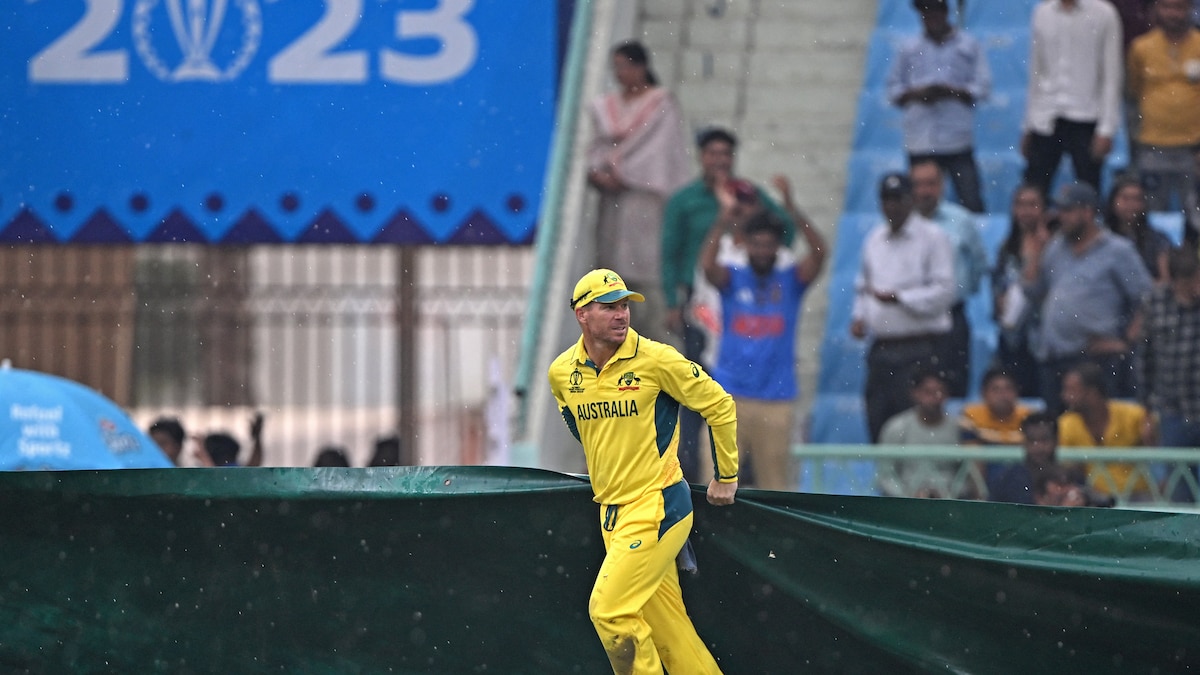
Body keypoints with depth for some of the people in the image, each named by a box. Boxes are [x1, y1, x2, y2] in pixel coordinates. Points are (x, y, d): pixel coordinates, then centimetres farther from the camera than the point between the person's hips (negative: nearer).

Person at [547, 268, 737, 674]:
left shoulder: (655, 360, -12)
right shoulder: (562, 373, 3)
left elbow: (719, 405, -5)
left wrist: (726, 478, 1)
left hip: (655, 508, -6)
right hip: (612, 514, 6)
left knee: (609, 609, -15)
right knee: (666, 626, 7)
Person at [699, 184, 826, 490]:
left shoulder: (791, 278, 4)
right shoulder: (732, 276, 4)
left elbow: (819, 252, -13)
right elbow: (707, 265, -17)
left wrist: (790, 207, -22)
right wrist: (725, 217, -25)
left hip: (776, 399, 1)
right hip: (730, 394, 0)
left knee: (776, 482, 3)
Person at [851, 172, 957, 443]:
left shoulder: (932, 237, -3)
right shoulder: (874, 239, 17)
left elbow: (944, 290, -10)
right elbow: (862, 286, 26)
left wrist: (899, 298, -17)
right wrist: (859, 316, 7)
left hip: (918, 347, -6)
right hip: (881, 347, 6)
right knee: (877, 420, 4)